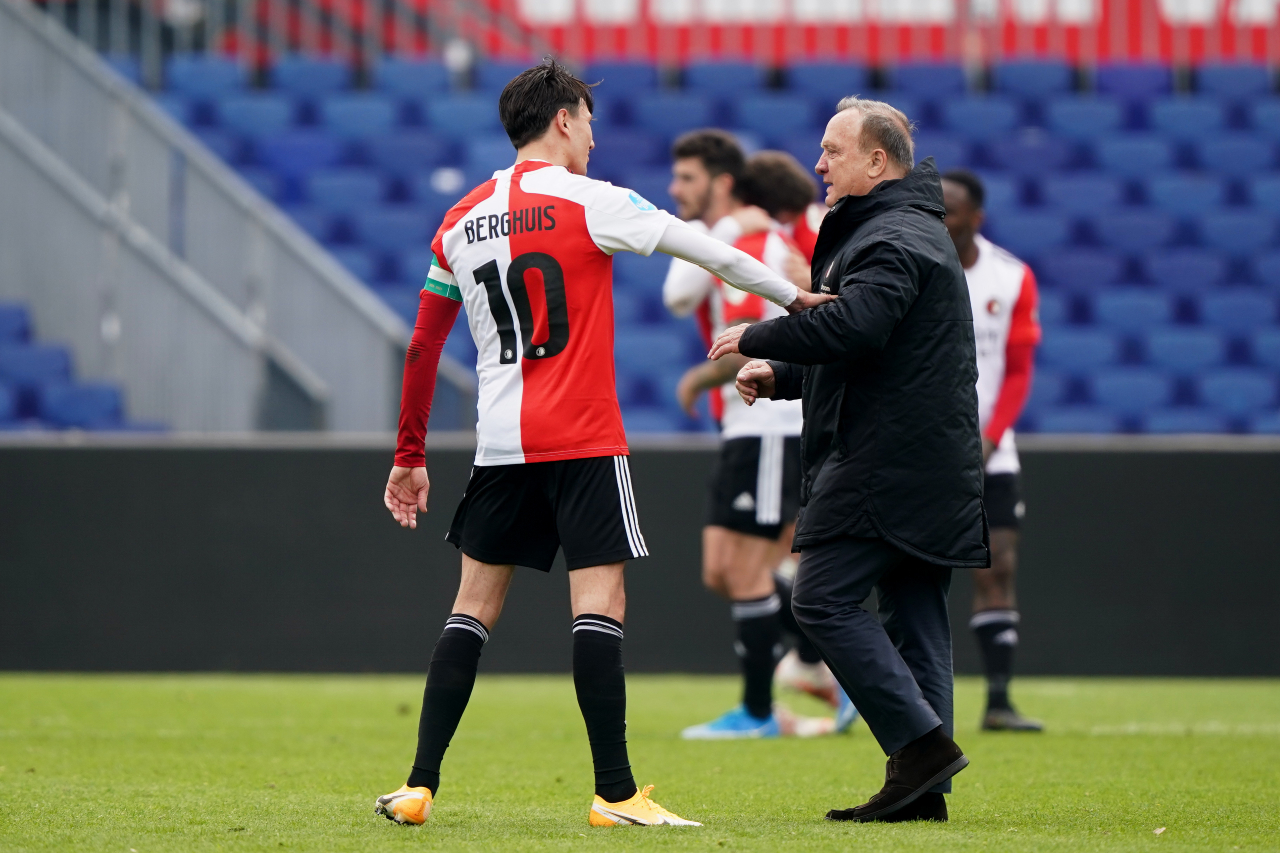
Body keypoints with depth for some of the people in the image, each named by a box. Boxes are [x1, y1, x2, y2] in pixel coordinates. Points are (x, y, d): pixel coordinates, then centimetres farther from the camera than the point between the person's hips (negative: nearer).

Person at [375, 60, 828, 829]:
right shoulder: (585, 201, -5)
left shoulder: (461, 222, 11)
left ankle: (421, 786, 6)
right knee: (599, 604, -5)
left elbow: (423, 348, 14)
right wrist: (792, 297, 10)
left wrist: (410, 459, 21)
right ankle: (616, 794, -9)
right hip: (582, 439, -5)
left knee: (475, 607, 10)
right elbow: (700, 247, -2)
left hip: (501, 442, 5)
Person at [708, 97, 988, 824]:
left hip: (887, 458, -10)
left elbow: (853, 328, -27)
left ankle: (921, 741, -16)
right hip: (931, 464, 10)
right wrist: (779, 376, 17)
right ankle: (924, 787, 6)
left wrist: (756, 338, -15)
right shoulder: (909, 231, 23)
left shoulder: (893, 240, -12)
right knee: (913, 610, 8)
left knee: (825, 598, -10)